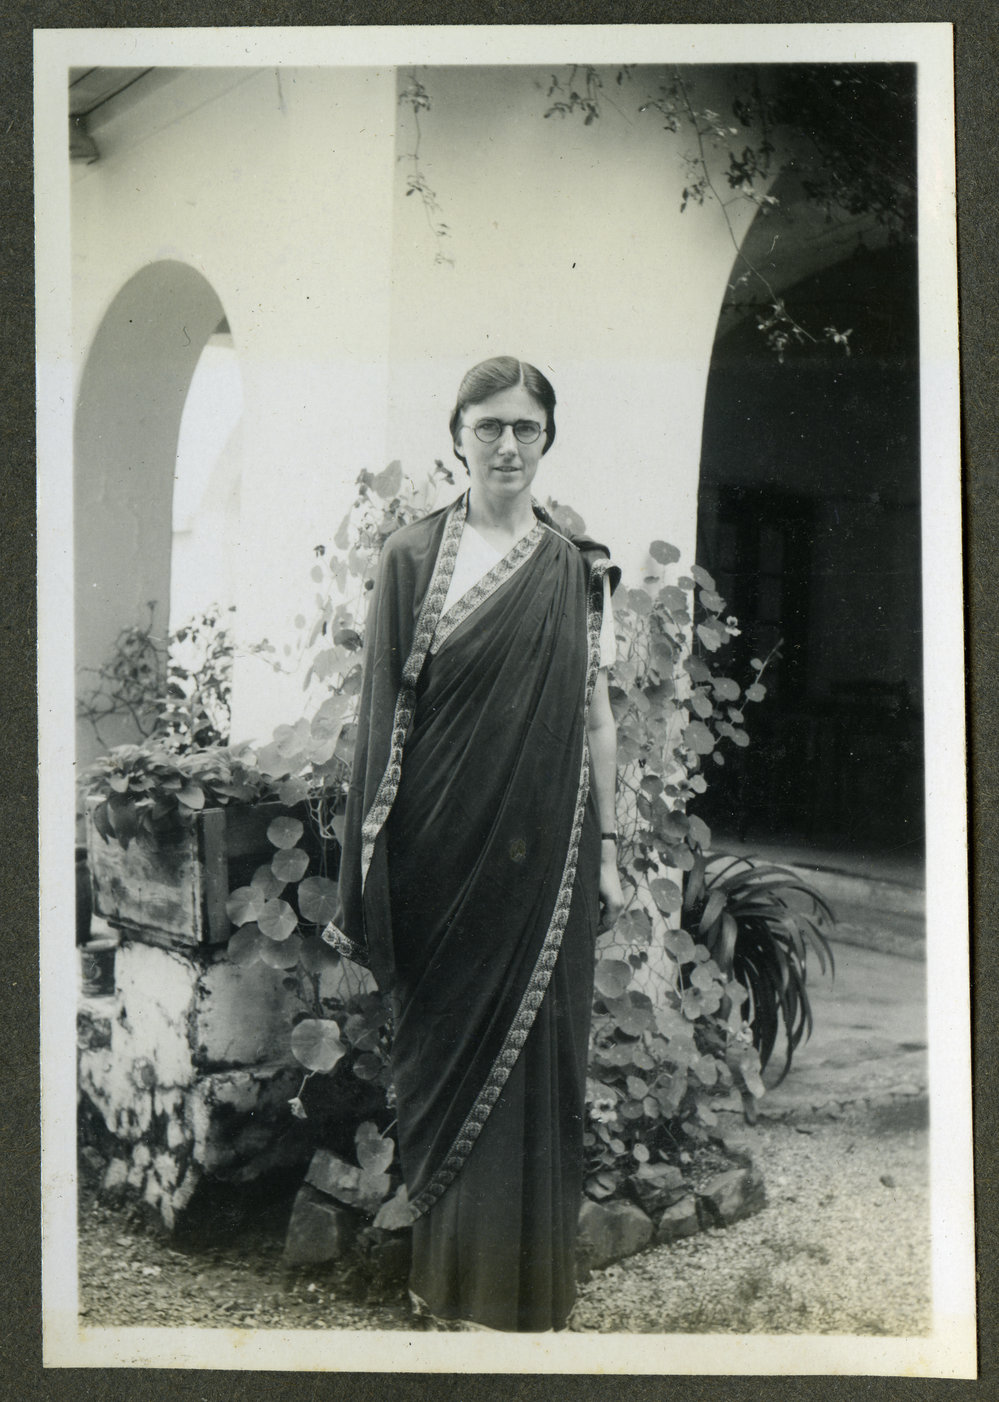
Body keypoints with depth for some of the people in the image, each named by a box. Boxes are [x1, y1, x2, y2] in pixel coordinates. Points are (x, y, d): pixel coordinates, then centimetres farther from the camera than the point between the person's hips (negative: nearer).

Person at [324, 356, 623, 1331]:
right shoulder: (413, 556, 2)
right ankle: (450, 1279, 24)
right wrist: (373, 864, -3)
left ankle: (526, 1287, 21)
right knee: (442, 1050, 7)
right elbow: (386, 711, 0)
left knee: (533, 1056, 5)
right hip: (441, 847, -1)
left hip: (542, 852, 1)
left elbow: (597, 715, 9)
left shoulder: (578, 571, 7)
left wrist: (607, 850, 5)